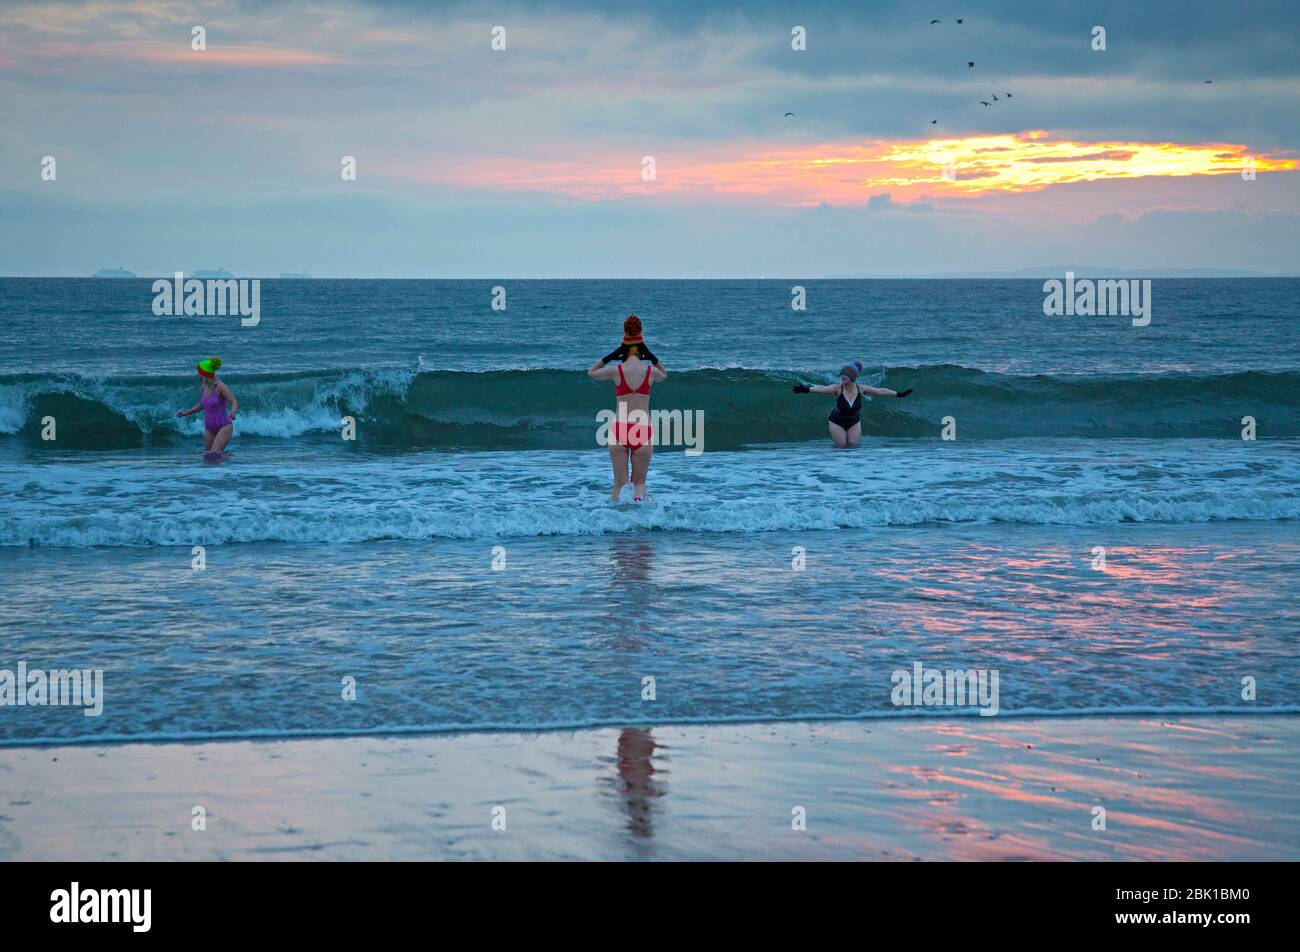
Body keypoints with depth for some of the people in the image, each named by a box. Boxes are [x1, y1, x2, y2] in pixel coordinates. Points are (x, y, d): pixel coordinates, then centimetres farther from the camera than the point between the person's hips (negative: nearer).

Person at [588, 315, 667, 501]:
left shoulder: (616, 371, 0)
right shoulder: (651, 371, 3)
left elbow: (591, 372, 20)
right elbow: (664, 376, 29)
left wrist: (610, 356, 16)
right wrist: (651, 356, 20)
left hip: (619, 430, -1)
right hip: (643, 430, 1)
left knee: (619, 483, 4)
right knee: (639, 481, 9)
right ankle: (638, 497, -24)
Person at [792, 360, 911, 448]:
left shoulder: (861, 389, -20)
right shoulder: (838, 388, -28)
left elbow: (880, 391, -9)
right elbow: (823, 389, -46)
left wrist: (899, 394, -3)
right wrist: (807, 390, -64)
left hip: (854, 422, 2)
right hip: (837, 422, -2)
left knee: (854, 447, 0)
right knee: (842, 447, -5)